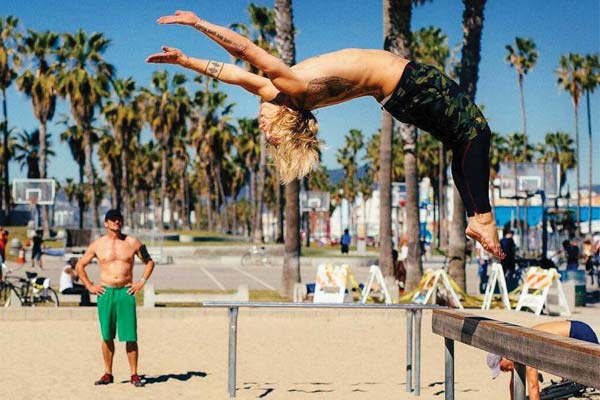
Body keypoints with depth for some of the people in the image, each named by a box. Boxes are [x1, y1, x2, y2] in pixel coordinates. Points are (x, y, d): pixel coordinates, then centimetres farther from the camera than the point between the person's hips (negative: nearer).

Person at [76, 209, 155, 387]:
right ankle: (108, 374, 14)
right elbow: (80, 265, 14)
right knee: (107, 336, 5)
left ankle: (134, 375, 3)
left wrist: (142, 281, 3)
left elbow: (149, 262, 14)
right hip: (105, 293, 1)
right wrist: (89, 286, 6)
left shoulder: (132, 242, 4)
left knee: (130, 336, -3)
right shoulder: (98, 245, 5)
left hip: (126, 292, -1)